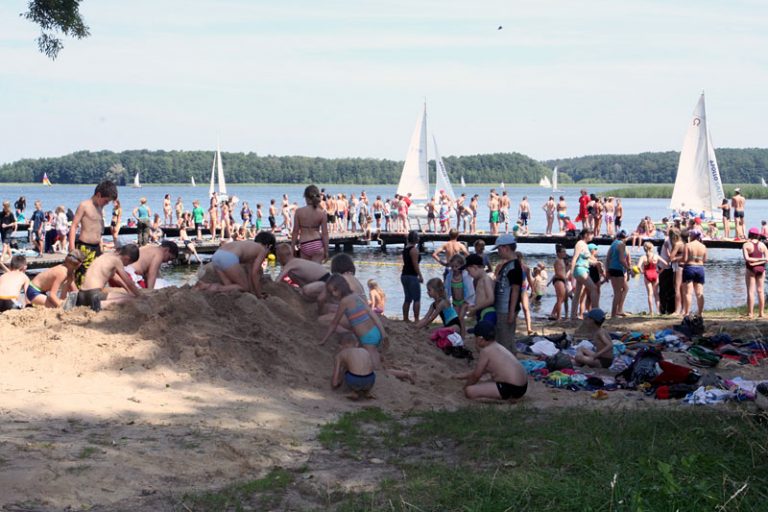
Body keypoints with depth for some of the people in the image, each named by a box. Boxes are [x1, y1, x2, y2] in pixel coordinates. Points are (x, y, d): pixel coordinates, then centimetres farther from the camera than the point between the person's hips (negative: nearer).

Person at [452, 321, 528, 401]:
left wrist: (466, 387, 14)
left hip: (511, 389, -10)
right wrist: (465, 375, 36)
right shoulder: (497, 347, 15)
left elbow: (476, 375, -4)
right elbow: (482, 370, 28)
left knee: (469, 391, -18)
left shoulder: (486, 351, -13)